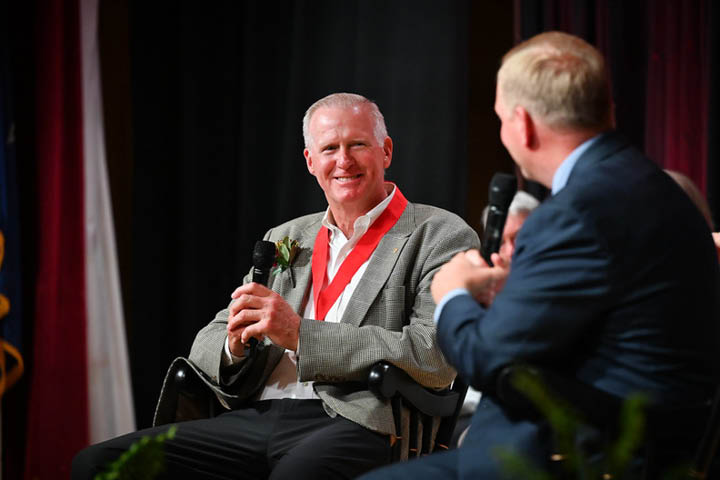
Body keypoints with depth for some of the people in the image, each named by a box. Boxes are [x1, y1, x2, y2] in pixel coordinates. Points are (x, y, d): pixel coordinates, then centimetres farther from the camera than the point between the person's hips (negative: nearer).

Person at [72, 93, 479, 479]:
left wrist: (300, 334, -12)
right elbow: (207, 345, 24)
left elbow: (434, 356, -10)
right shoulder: (285, 239, 23)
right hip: (255, 420, 6)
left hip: (357, 422, -6)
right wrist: (236, 345, -3)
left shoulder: (443, 237, 6)